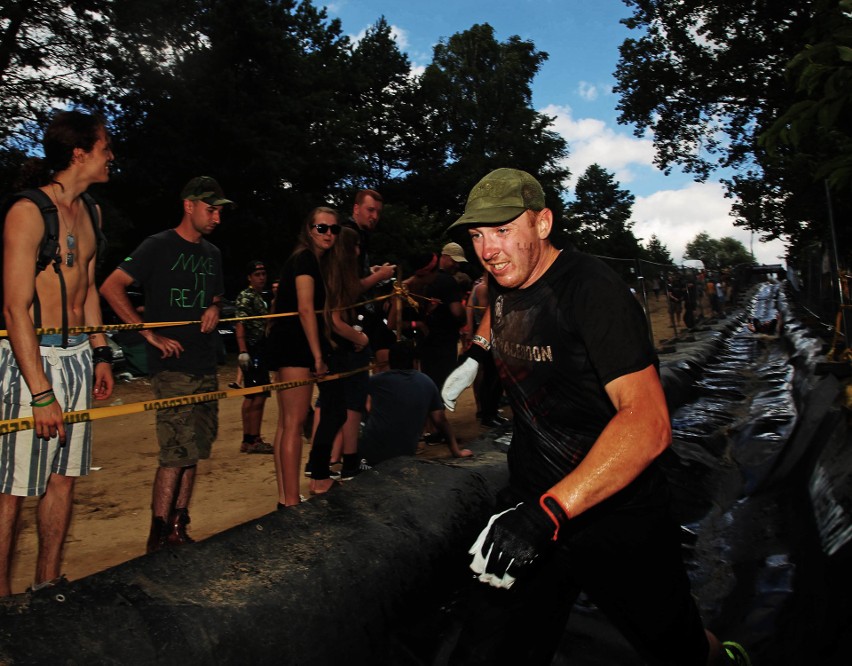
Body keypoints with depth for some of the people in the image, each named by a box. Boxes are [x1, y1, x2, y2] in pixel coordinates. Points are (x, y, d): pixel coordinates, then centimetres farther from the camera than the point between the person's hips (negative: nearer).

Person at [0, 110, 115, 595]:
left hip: (78, 358, 8)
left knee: (64, 475, 13)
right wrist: (41, 393, -21)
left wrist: (100, 354, 16)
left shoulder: (86, 211, 13)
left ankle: (48, 583, 27)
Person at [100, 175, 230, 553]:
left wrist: (214, 310, 2)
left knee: (194, 451, 10)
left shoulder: (212, 253, 16)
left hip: (206, 366, 7)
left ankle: (178, 530, 21)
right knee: (177, 453, -9)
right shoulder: (159, 246, -5)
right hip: (173, 366, -7)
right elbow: (110, 288, -11)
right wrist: (152, 334, -14)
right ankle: (157, 540, 2)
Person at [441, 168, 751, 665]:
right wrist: (477, 352, 19)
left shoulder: (592, 289, -21)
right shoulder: (505, 280, 2)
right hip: (533, 507, 6)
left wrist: (548, 511, -41)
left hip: (617, 515, -5)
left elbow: (649, 422, -34)